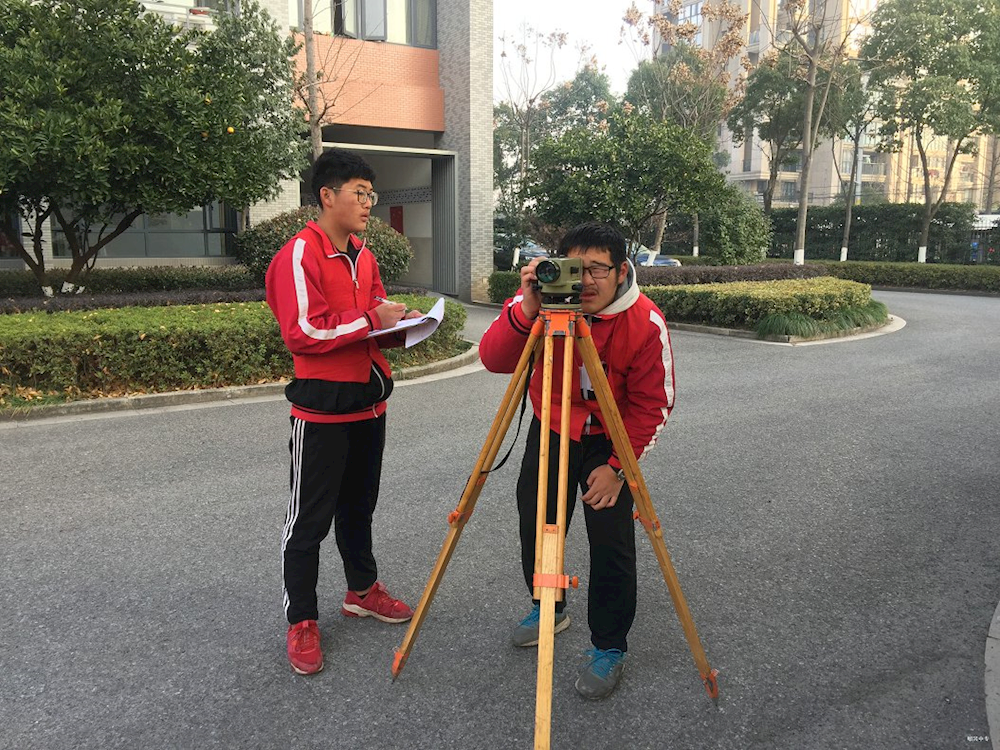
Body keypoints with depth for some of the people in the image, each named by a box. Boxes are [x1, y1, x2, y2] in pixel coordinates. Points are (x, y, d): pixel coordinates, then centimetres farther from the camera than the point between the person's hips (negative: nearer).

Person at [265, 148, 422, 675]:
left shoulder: (363, 257, 13)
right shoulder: (298, 255, -13)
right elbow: (303, 333, -21)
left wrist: (399, 324, -1)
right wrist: (372, 319, -20)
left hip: (368, 403, 8)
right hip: (321, 408, -8)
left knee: (359, 506, 20)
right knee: (309, 518, 3)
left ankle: (363, 591, 37)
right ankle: (301, 622, 16)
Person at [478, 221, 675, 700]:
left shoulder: (646, 323, -23)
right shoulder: (540, 299, -20)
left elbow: (652, 406, -17)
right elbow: (493, 360, -29)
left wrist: (617, 467, -21)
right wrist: (525, 312, -46)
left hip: (611, 438, -2)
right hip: (550, 428, 3)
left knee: (611, 540, -7)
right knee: (535, 523, 9)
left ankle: (609, 647, 14)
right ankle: (548, 608, 37)